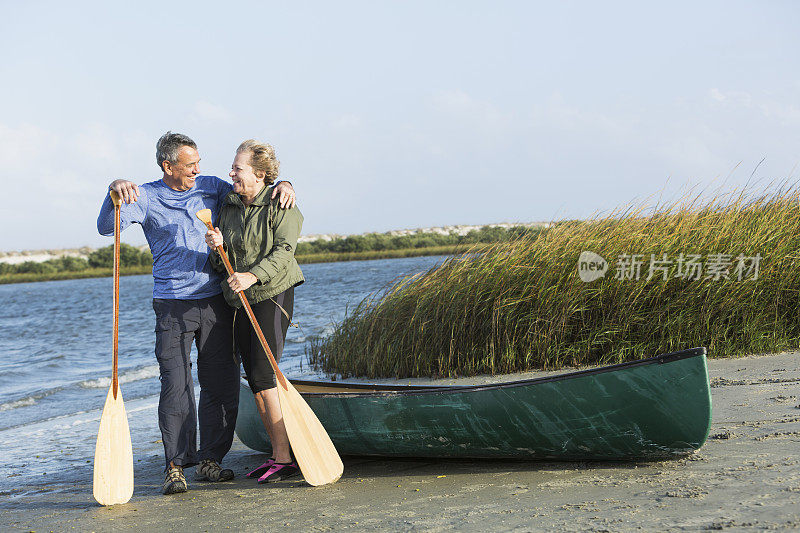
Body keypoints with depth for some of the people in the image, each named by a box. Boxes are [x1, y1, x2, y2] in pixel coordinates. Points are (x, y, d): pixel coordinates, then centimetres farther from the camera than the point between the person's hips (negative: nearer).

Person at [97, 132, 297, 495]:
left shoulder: (211, 188, 11)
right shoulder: (147, 197, 2)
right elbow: (107, 226, -11)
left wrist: (283, 186, 0)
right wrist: (115, 191, -29)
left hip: (215, 302, 4)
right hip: (172, 305, -3)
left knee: (222, 384, 3)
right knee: (176, 387, -9)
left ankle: (210, 461, 15)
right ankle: (176, 466, 0)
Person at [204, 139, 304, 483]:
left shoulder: (279, 205, -7)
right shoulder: (228, 206, 11)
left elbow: (283, 250, -19)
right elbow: (222, 264, 10)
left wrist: (253, 275, -33)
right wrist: (217, 247, -13)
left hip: (272, 295, -7)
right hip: (240, 301, 7)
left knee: (264, 376, -14)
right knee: (255, 381, 5)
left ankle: (285, 458, -9)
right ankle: (277, 454, 13)